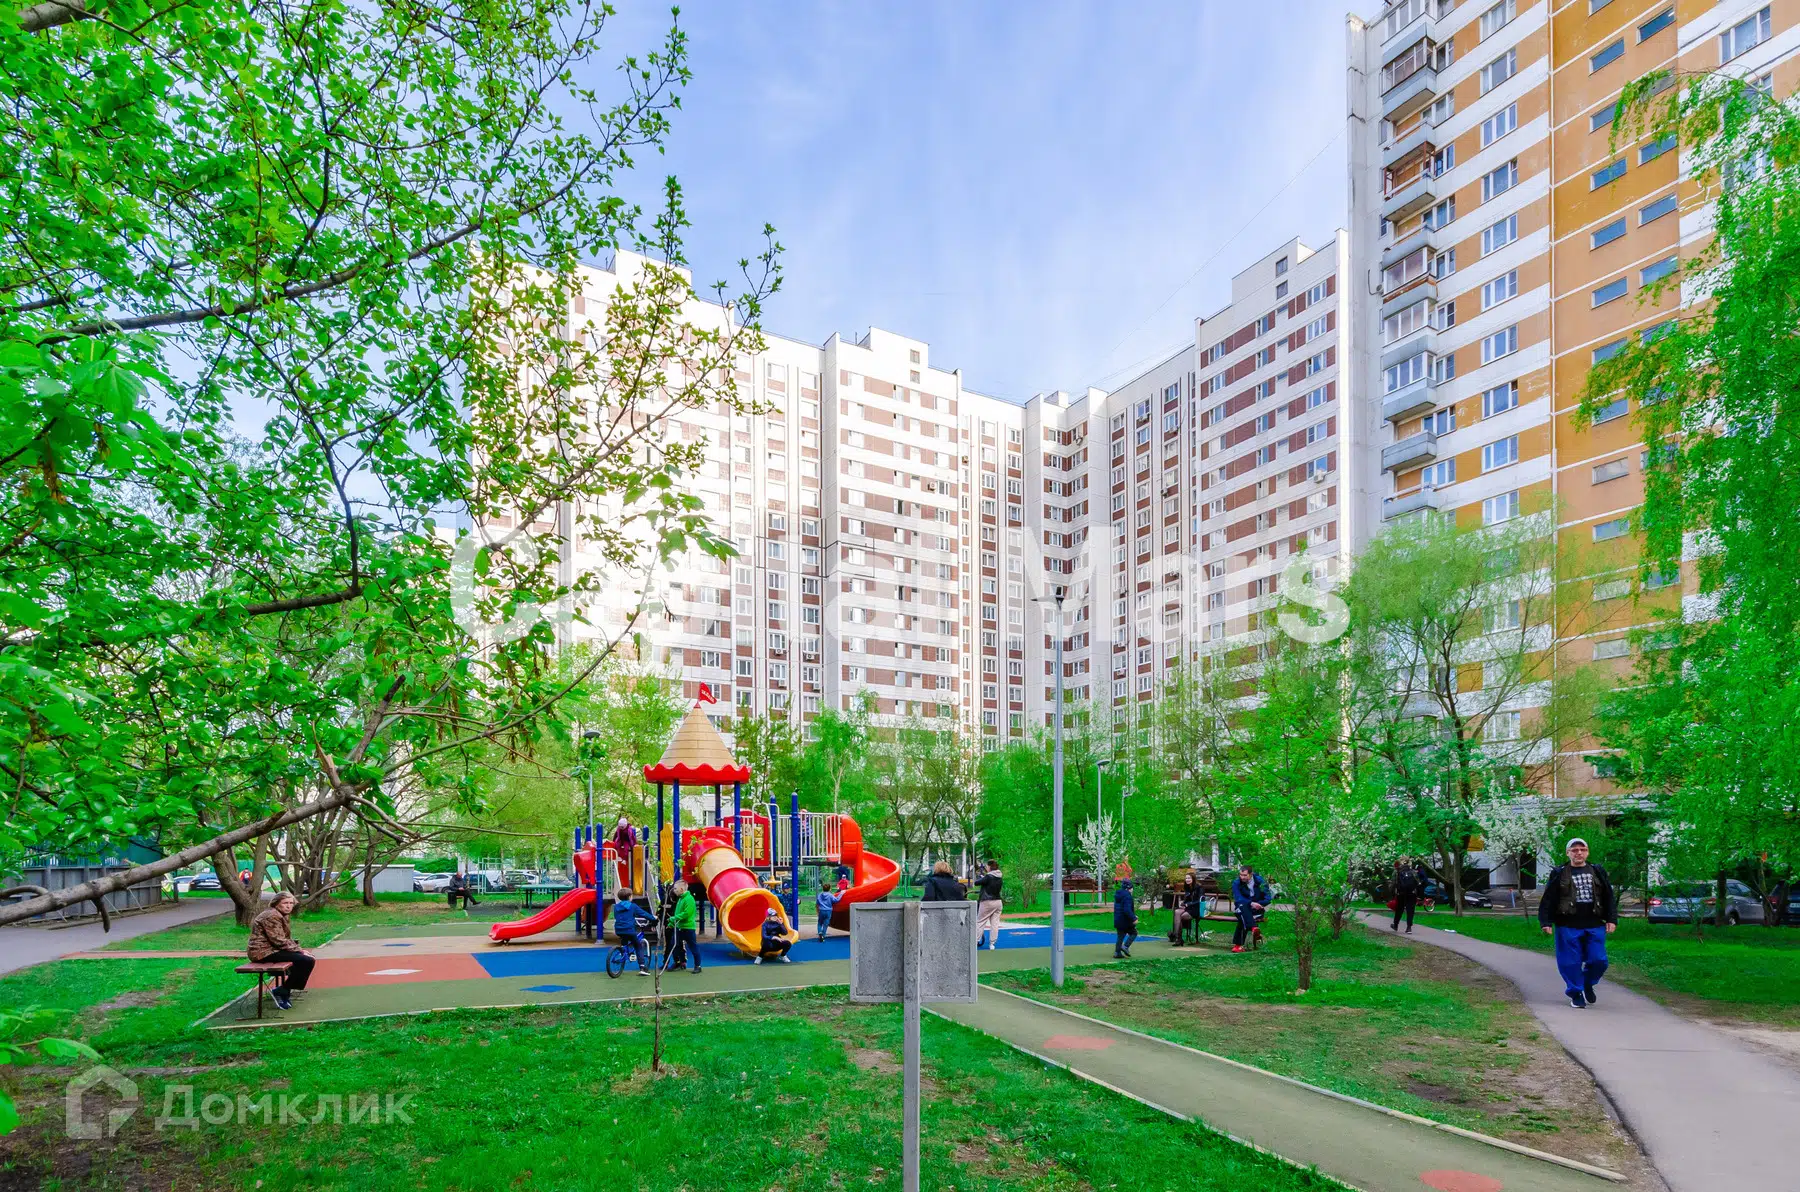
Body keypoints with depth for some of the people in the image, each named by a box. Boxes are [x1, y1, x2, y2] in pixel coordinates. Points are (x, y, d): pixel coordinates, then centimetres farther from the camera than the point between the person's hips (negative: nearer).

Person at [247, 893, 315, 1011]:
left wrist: (299, 949, 3)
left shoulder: (281, 915, 17)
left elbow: (286, 939, 18)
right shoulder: (272, 916, -16)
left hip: (270, 949, 11)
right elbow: (279, 941, -20)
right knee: (306, 960, -22)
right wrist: (299, 950, -14)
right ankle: (282, 992, -9)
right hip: (264, 952, -11)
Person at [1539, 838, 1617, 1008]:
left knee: (1598, 960, 0)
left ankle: (1588, 984, 29)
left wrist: (1612, 919, 3)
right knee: (1571, 962, -1)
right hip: (1568, 927, -2)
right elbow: (1548, 900, 0)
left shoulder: (1598, 872, 10)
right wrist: (1546, 922, -6)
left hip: (1594, 926, 2)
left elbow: (1609, 898, 13)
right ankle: (1576, 994, 15)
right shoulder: (1558, 874, 1)